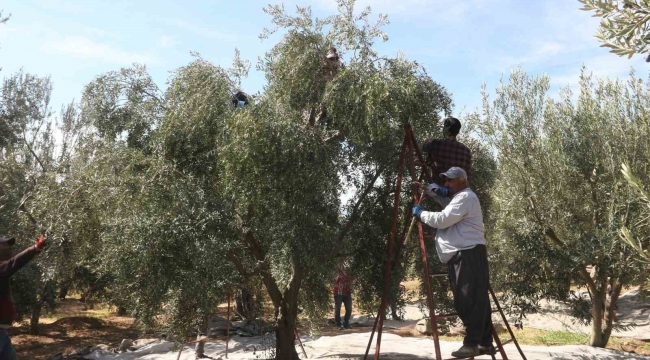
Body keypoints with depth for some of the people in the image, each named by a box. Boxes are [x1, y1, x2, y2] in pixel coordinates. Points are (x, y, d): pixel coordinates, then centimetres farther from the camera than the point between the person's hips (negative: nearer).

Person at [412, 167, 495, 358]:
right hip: (462, 254, 10)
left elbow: (442, 220, -16)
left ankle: (472, 343, -10)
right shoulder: (458, 198, 25)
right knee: (477, 300, 9)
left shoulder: (465, 197, -8)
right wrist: (431, 190, 16)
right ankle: (485, 343, 12)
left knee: (470, 300, -11)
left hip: (469, 254, -10)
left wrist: (421, 213, -3)